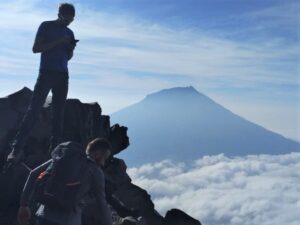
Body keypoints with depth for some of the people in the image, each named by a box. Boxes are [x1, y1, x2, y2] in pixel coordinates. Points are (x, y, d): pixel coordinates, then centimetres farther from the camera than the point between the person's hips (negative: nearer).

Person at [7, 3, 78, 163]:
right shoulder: (46, 26, 2)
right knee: (34, 109, -12)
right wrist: (58, 42, -15)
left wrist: (71, 48, -2)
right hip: (46, 73, -5)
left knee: (58, 113, 2)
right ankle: (16, 148, -12)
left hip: (62, 75, 5)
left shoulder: (69, 33, 16)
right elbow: (35, 48, -7)